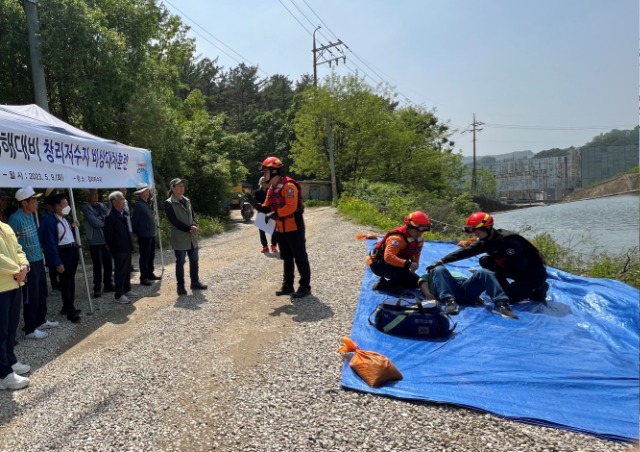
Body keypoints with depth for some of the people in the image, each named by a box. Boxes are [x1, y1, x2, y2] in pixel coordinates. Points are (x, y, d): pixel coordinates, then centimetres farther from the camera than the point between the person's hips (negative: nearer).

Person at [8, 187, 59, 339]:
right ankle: (30, 329, 16)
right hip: (28, 264, -8)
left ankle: (41, 321, 35)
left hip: (38, 261, 8)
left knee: (42, 294, 19)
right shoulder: (16, 218, -18)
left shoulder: (30, 215, 7)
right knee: (31, 297, 3)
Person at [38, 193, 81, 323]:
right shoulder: (49, 219, -14)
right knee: (65, 282, 1)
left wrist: (73, 227, 5)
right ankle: (70, 312, 9)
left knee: (71, 281, 17)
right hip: (62, 253, -8)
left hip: (73, 250, 8)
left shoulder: (64, 217, 11)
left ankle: (68, 307, 31)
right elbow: (50, 243, -17)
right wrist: (57, 262, -19)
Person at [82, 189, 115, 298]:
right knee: (98, 266, -2)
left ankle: (108, 285, 22)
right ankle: (97, 289, 7)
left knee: (108, 264, 10)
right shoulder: (86, 208, -5)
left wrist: (102, 218, -14)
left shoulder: (102, 205, 12)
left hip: (106, 239, 5)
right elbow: (94, 222, -14)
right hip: (95, 241, -5)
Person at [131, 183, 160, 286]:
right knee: (144, 257, -1)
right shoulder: (138, 205, -13)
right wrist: (136, 233, -8)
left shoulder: (147, 204, 12)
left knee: (151, 256, 16)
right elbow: (134, 221, -13)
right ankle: (143, 278, 6)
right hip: (144, 236, -8)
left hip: (151, 234, 8)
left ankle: (150, 274, 28)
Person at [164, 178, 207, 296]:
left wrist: (194, 226, -7)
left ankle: (195, 282, 25)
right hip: (179, 238, -6)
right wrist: (189, 228, -17)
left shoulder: (187, 200, 12)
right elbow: (174, 221, -15)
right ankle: (180, 286, 14)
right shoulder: (169, 203, -8)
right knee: (180, 262, 3)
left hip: (192, 237, 6)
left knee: (194, 260, 12)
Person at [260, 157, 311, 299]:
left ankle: (305, 286, 9)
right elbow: (267, 206, 13)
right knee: (286, 258, 16)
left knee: (300, 258, 0)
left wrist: (275, 214, -26)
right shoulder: (272, 188, 11)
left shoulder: (289, 186, -18)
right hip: (281, 229, 9)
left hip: (294, 227, -9)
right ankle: (287, 286, 26)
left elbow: (291, 207, -27)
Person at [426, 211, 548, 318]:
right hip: (520, 271, 8)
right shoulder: (486, 240, -4)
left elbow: (519, 267, -29)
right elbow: (465, 251, -9)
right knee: (485, 261, -3)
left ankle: (538, 290, 3)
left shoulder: (508, 240, -29)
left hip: (534, 273, -8)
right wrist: (441, 262, -16)